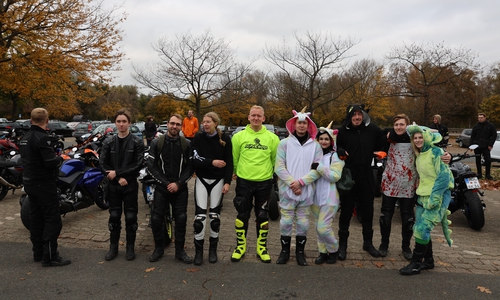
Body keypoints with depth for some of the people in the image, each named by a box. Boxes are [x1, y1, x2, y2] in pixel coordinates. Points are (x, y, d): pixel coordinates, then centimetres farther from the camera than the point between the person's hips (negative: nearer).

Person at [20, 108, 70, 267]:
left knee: (36, 218, 15)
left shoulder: (24, 138, 11)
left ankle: (38, 253, 24)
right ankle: (50, 257, -2)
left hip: (30, 182, 10)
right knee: (52, 220, -4)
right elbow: (51, 162, -26)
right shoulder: (42, 138, -20)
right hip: (44, 184, -9)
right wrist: (59, 158, -5)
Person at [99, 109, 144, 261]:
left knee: (131, 217, 5)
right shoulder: (108, 142, 5)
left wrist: (117, 172, -17)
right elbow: (102, 164, -1)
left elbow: (138, 165, -12)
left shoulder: (137, 142, -4)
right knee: (114, 217, 11)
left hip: (130, 185, -2)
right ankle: (113, 247, 24)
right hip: (113, 185, 3)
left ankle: (130, 247, 18)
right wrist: (118, 178, -14)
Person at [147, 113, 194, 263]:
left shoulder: (187, 144, 1)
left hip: (180, 189, 0)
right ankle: (159, 248, 22)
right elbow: (151, 166, -4)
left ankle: (180, 251, 16)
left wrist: (178, 184, -12)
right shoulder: (156, 143, 0)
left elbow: (190, 167, -1)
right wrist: (166, 183, -12)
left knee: (181, 219, 1)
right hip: (161, 187, 0)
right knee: (156, 218, 0)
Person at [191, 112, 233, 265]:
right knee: (200, 216, -5)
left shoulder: (225, 139, -3)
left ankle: (213, 249, 21)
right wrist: (212, 162, -24)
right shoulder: (198, 138, -2)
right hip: (202, 180, 0)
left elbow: (229, 162, -3)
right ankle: (198, 251, 9)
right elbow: (195, 160, -11)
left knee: (215, 215, 7)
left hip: (218, 180, 0)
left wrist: (227, 182, -10)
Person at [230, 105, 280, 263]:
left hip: (264, 182, 1)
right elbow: (234, 158, 6)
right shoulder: (239, 136, -1)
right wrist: (233, 172, 10)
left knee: (262, 216, 10)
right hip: (244, 182, 0)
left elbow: (276, 159, 6)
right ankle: (240, 246, 25)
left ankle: (262, 247, 25)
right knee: (242, 215, 8)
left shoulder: (272, 138, -1)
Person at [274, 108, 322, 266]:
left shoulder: (315, 146, 2)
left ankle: (300, 252, 25)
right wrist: (292, 183, -15)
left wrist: (301, 182, -15)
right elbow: (279, 167, -6)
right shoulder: (284, 143, 1)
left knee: (303, 223, 9)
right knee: (286, 221, 5)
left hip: (306, 191, 1)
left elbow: (318, 169, -6)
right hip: (287, 190, -1)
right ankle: (285, 251, 22)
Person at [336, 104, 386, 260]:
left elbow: (382, 144, 14)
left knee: (367, 209, 13)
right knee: (346, 210, 6)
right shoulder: (342, 131, -5)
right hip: (348, 175, -2)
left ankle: (368, 242, 31)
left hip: (366, 175, 3)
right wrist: (340, 152, -19)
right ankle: (342, 244, 19)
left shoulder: (372, 129, 2)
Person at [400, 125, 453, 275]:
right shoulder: (419, 154, 12)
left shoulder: (436, 152, -12)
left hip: (438, 195, -8)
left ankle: (416, 264, -2)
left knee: (423, 228, -12)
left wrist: (435, 197, -21)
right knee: (420, 228, 9)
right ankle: (428, 261, 24)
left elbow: (444, 176, -17)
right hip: (423, 195, 8)